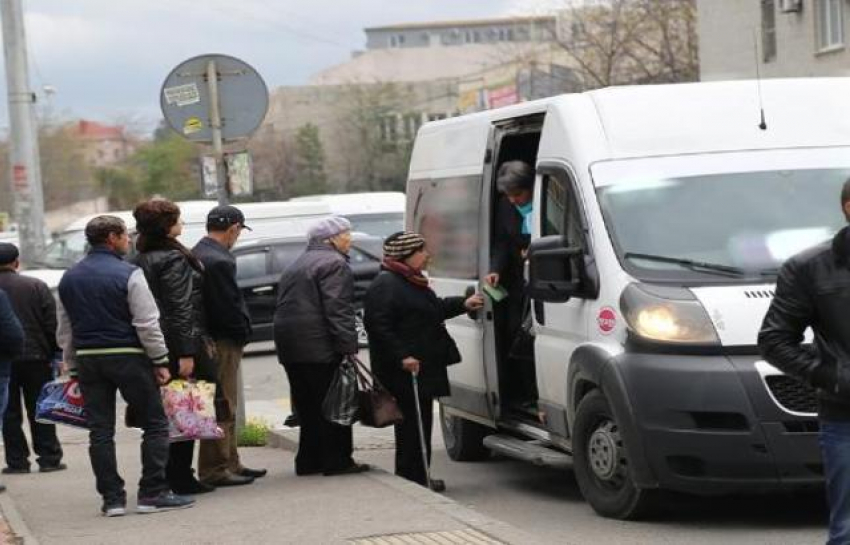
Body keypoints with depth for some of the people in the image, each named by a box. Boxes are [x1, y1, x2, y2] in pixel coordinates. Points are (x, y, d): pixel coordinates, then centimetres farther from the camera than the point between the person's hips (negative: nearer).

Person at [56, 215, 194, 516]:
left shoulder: (69, 279, 11)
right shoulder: (128, 274, -9)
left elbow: (65, 331, 14)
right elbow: (147, 323, -13)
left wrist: (74, 367, 20)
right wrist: (160, 361, -7)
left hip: (87, 359, 6)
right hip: (127, 356, -5)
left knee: (100, 431, 7)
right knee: (155, 424, 3)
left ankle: (112, 498, 6)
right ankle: (153, 493, -2)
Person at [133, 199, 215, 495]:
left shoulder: (141, 259, 13)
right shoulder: (173, 259, -14)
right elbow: (180, 308, -19)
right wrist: (186, 353, -21)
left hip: (155, 346, 9)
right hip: (178, 343, -9)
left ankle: (174, 477, 16)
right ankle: (181, 478, -1)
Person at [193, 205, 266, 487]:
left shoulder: (196, 254, 11)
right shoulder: (219, 261, -21)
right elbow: (230, 306, -21)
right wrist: (243, 333, -6)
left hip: (208, 337, 10)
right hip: (222, 342, -10)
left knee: (225, 408, 18)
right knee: (222, 408, -4)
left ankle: (230, 464, 26)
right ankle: (215, 470, 0)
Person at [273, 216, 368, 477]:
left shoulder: (296, 266, 23)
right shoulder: (334, 264, -7)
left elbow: (285, 307, 23)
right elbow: (338, 310, -18)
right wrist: (349, 347, -20)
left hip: (290, 347, 9)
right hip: (320, 347, -9)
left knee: (308, 406, 12)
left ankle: (309, 461, 14)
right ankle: (336, 460, -4)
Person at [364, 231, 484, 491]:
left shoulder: (412, 283, 19)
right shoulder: (386, 286, -15)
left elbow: (435, 309, 34)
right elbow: (378, 326, -22)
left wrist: (463, 304, 27)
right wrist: (402, 357, -26)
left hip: (423, 368, 11)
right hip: (405, 371, -10)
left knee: (420, 421, 13)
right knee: (412, 423, -8)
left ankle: (418, 478, 20)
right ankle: (411, 479, -4)